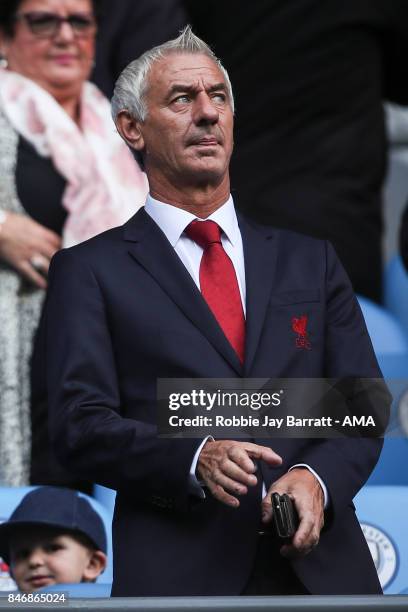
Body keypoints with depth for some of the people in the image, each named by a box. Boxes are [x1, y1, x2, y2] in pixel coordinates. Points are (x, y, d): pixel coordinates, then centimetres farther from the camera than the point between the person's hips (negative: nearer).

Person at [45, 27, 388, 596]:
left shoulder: (310, 260, 14)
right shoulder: (90, 272, 4)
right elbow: (81, 425, -5)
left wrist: (317, 478, -12)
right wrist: (196, 459, -21)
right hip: (179, 576, -3)